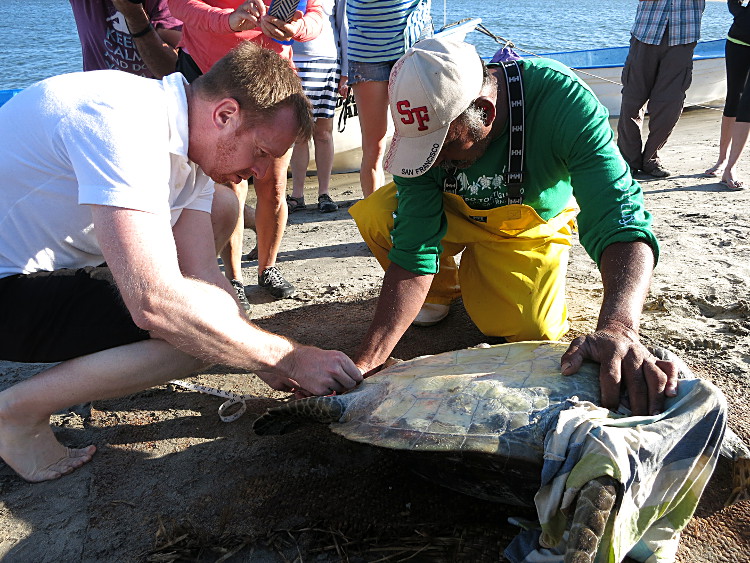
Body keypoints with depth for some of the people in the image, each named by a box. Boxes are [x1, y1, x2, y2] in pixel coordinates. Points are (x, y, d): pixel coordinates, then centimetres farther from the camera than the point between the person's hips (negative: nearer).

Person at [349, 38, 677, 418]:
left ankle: (477, 278, 15)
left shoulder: (561, 100, -38)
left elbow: (619, 220, -44)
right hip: (457, 214, 2)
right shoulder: (424, 129, -30)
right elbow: (413, 251, -30)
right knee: (373, 216, -25)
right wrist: (366, 363, -38)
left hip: (530, 228, -1)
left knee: (531, 334, -18)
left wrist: (618, 327, -63)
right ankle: (443, 288, 5)